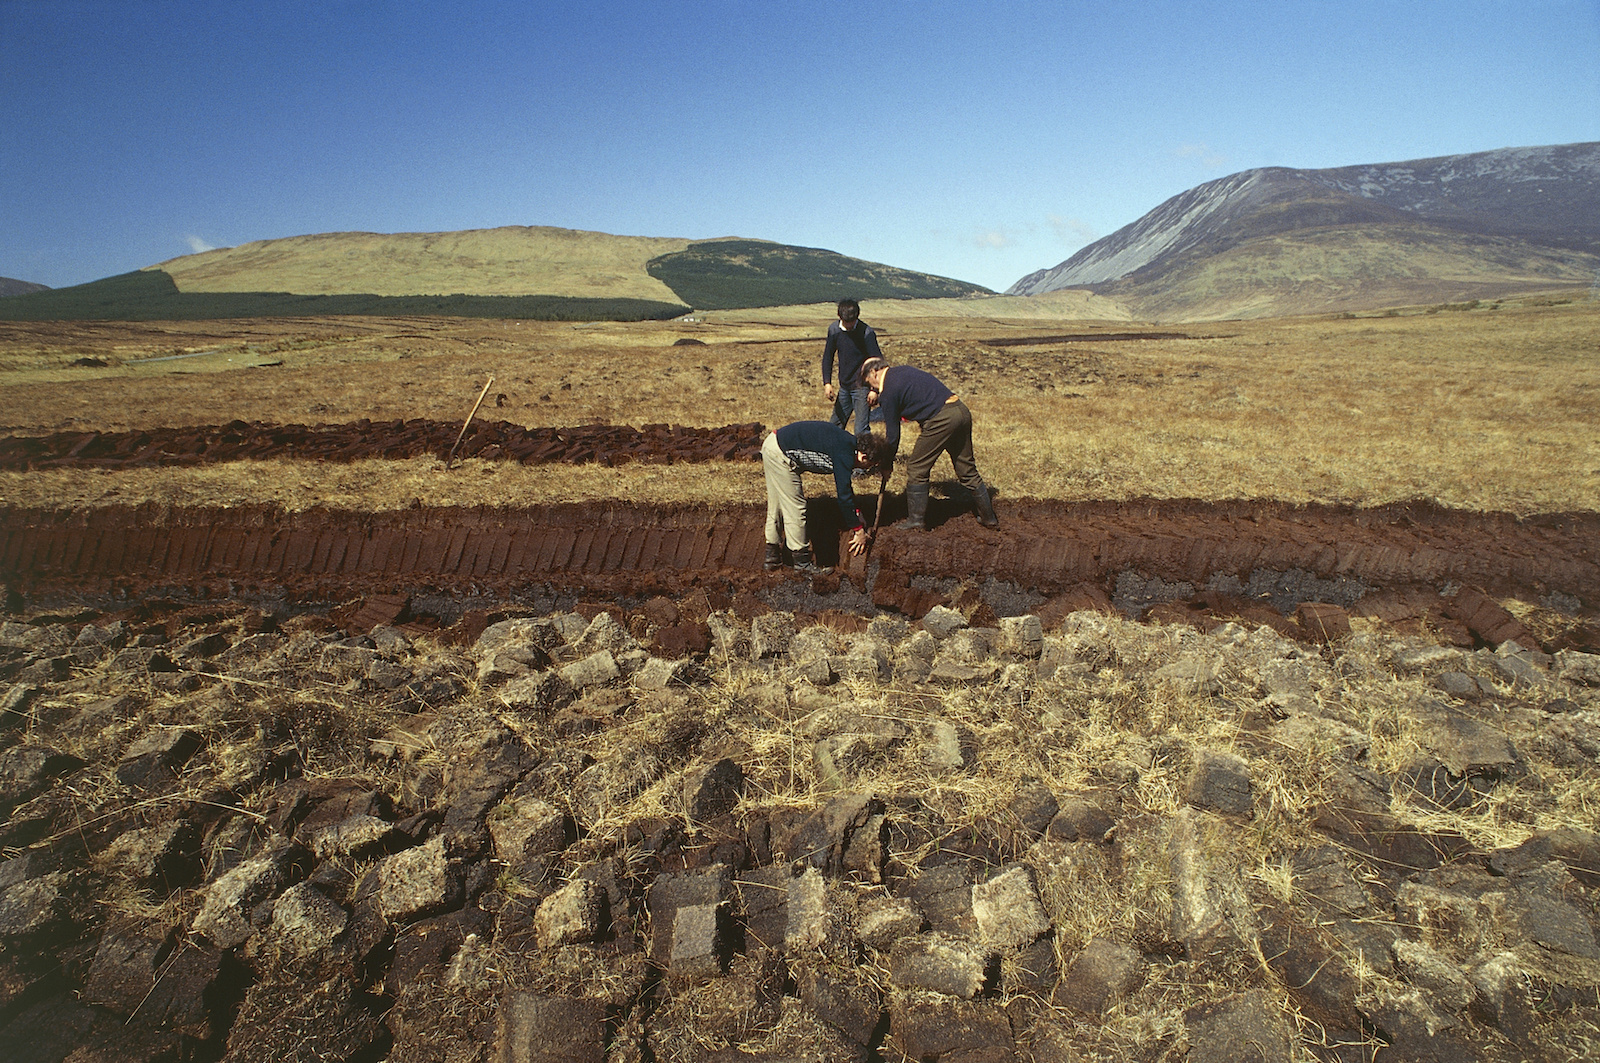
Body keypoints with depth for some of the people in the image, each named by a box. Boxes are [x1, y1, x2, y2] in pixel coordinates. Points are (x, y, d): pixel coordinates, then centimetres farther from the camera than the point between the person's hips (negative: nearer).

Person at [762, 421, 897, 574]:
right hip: (779, 453, -10)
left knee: (776, 506, 17)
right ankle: (802, 562, 7)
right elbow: (844, 495, -18)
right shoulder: (844, 454, -20)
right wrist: (858, 530, -10)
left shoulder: (849, 444, 8)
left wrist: (856, 513, 25)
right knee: (794, 508, -3)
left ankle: (771, 557, 27)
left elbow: (844, 487, 21)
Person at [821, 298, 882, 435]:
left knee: (861, 430, -10)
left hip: (861, 386, -5)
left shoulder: (866, 332, -16)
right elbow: (828, 356, 10)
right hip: (844, 386, 6)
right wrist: (827, 383, 0)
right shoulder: (834, 329, -1)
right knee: (834, 425, 14)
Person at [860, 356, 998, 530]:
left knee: (916, 468, 5)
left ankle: (916, 520, 12)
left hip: (942, 418, -9)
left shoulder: (888, 392, -4)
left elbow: (893, 433, -1)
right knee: (967, 469, 16)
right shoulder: (902, 370, 20)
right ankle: (989, 517, 23)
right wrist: (876, 391, 34)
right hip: (962, 410, 9)